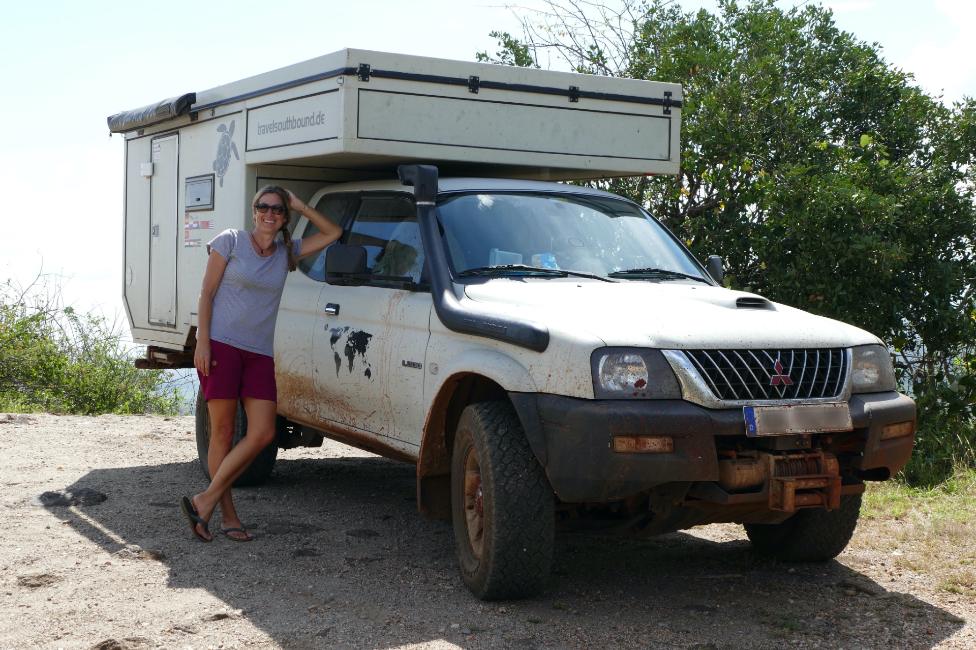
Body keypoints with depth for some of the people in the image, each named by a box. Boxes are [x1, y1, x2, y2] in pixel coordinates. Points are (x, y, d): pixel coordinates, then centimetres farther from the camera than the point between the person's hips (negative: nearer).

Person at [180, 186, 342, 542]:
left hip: (260, 353, 5)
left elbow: (332, 233, 18)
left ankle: (205, 501, 0)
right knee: (222, 432, -2)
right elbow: (206, 293, -1)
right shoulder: (231, 241, 1)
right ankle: (228, 514, 6)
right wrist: (202, 342, -10)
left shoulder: (287, 252, 14)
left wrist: (301, 206, 8)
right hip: (221, 346, -5)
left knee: (263, 434, -6)